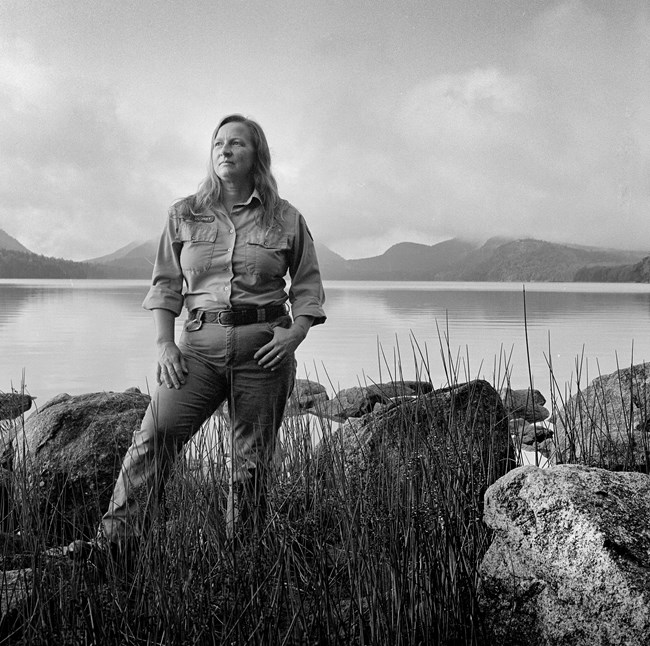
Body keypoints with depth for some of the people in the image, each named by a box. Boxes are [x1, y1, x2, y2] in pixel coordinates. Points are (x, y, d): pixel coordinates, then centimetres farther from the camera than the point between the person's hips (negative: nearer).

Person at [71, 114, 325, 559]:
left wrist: (295, 334, -7)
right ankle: (113, 542, -11)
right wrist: (164, 343, -2)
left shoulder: (286, 219, 6)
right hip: (201, 342, 1)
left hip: (264, 345, -1)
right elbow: (166, 284, 10)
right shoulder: (185, 215, 10)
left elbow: (309, 288, 10)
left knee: (252, 462, 3)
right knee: (155, 435, -15)